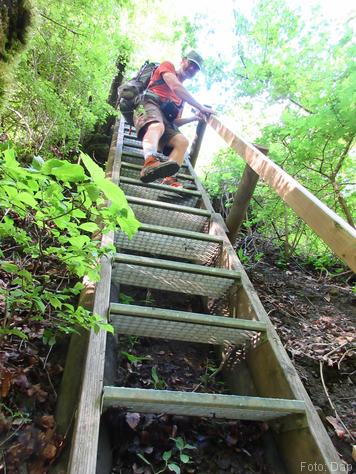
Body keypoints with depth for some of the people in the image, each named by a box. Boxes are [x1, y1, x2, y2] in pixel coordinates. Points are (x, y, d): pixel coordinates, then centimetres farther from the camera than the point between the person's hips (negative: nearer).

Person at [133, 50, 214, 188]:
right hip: (150, 104, -6)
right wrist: (201, 107, -7)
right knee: (157, 126, -39)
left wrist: (195, 117, 10)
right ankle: (150, 163, -67)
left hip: (165, 119, 6)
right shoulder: (167, 66, 18)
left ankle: (168, 179, -41)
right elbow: (175, 87, -4)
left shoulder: (183, 95, 33)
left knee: (182, 141, -21)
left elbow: (174, 122, 26)